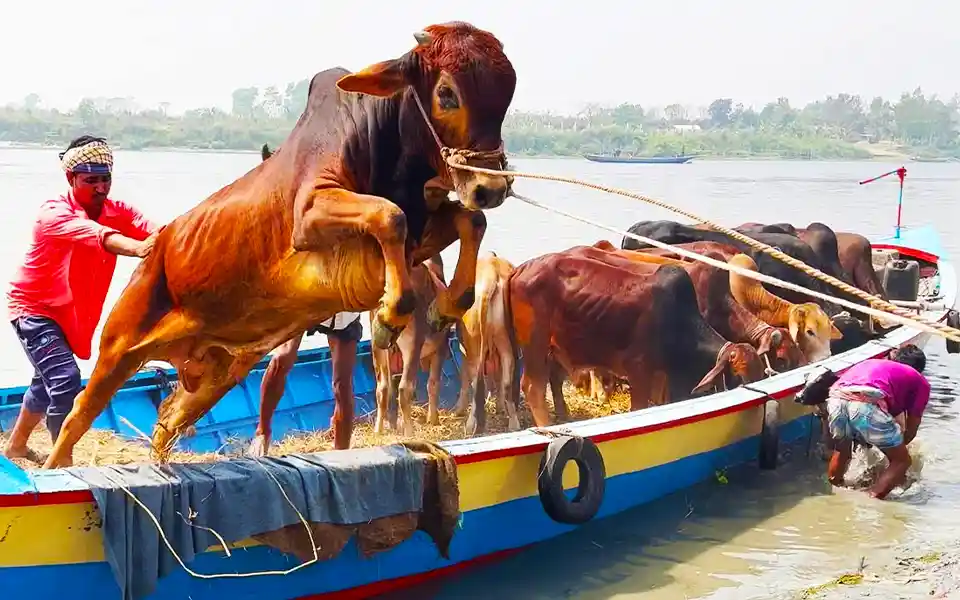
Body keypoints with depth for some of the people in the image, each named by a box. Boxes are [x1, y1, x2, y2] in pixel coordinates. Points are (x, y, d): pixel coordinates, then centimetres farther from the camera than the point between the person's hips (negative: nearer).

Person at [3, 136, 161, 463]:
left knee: (48, 379, 23)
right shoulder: (54, 213, -29)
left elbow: (153, 231, -31)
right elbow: (92, 233, -51)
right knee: (65, 379, -22)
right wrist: (137, 248, -70)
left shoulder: (117, 211, -12)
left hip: (71, 313, 7)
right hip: (33, 308, -7)